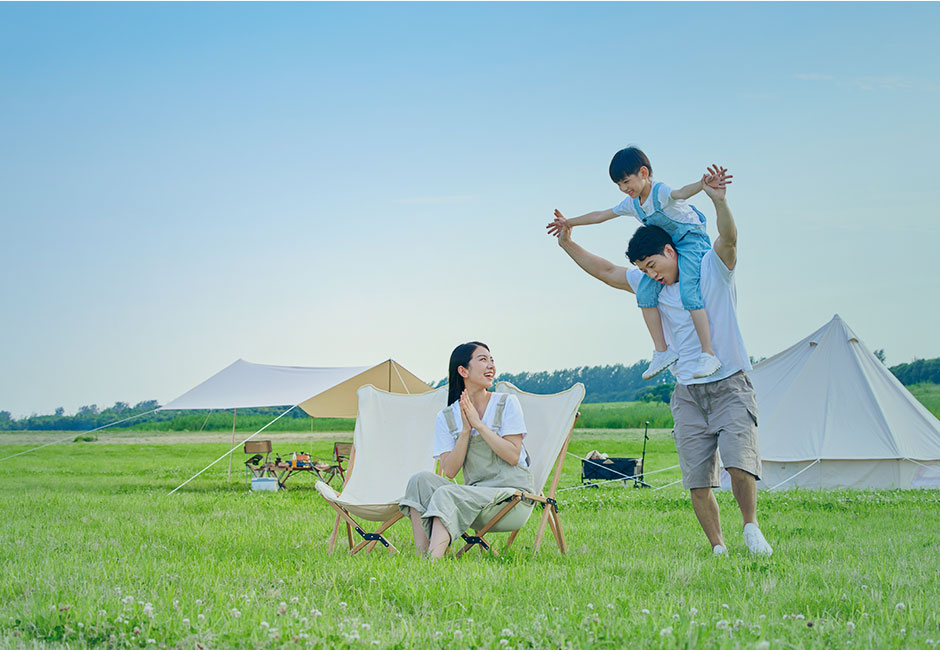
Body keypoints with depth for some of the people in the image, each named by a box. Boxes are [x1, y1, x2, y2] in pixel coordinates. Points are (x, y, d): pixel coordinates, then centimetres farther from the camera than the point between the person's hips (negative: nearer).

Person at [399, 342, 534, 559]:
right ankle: (420, 557, -28)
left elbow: (513, 456, -9)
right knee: (422, 480, -20)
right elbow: (450, 471, -2)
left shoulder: (507, 403, 1)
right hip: (474, 496, 4)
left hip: (514, 497, -4)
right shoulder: (446, 418, 8)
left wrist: (478, 424, -12)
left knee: (446, 494, -29)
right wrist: (466, 430, -12)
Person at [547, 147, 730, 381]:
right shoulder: (632, 204, 6)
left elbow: (682, 193, -42)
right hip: (667, 247, 8)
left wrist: (703, 184, -64)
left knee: (688, 291, -26)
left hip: (692, 239, -8)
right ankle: (662, 350, -5)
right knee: (645, 291, -8)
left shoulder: (660, 192, -20)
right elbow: (601, 215, 19)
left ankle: (708, 355, -29)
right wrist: (568, 222, 27)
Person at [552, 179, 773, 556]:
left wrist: (719, 201, -39)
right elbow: (607, 272, 19)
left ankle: (751, 525, 1)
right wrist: (569, 245, 15)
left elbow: (729, 238, -21)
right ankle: (717, 548, 7)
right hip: (688, 394, 5)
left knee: (739, 462, -21)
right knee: (697, 480, -1)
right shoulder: (652, 286, 13)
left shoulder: (713, 268, -2)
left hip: (730, 386, -5)